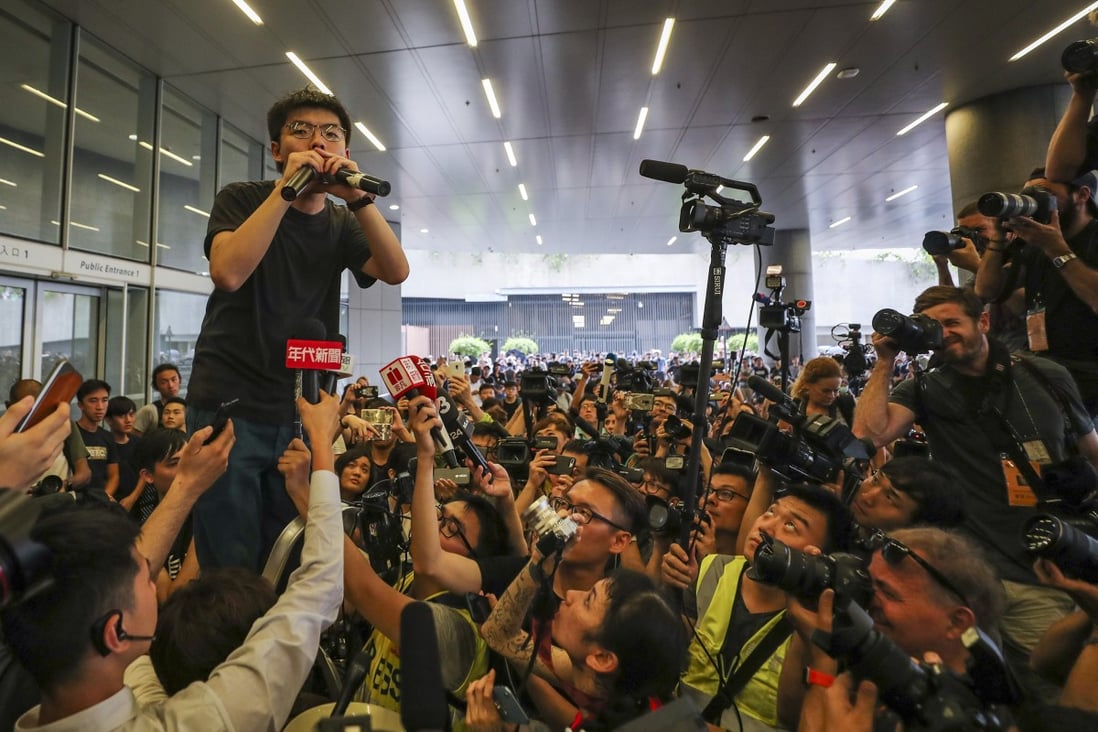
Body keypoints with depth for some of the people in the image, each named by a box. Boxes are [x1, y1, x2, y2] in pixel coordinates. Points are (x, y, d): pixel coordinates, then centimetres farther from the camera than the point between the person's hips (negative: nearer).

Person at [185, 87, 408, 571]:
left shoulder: (342, 223, 10)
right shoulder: (241, 199, 1)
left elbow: (396, 272, -9)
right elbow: (228, 272, -19)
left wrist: (358, 197, -18)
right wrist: (286, 190, -19)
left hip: (303, 412, 3)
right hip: (230, 404, -3)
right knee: (230, 571, 2)